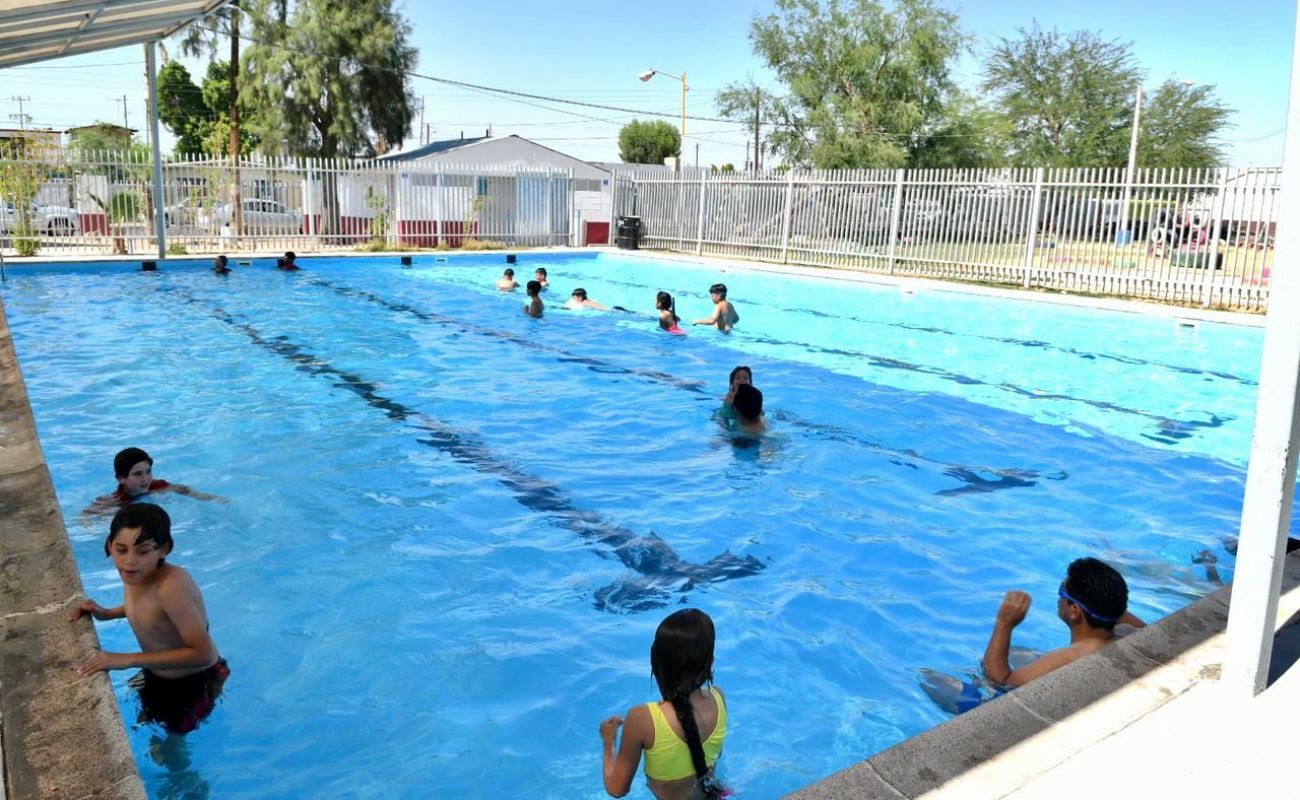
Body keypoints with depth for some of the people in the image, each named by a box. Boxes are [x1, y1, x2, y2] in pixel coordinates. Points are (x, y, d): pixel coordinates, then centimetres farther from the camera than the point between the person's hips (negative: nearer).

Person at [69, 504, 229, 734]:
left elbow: (202, 653, -40)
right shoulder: (135, 574, -13)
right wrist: (106, 613, -4)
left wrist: (127, 660, -39)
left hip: (196, 682, -7)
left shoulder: (171, 585, -39)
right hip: (157, 677, 7)